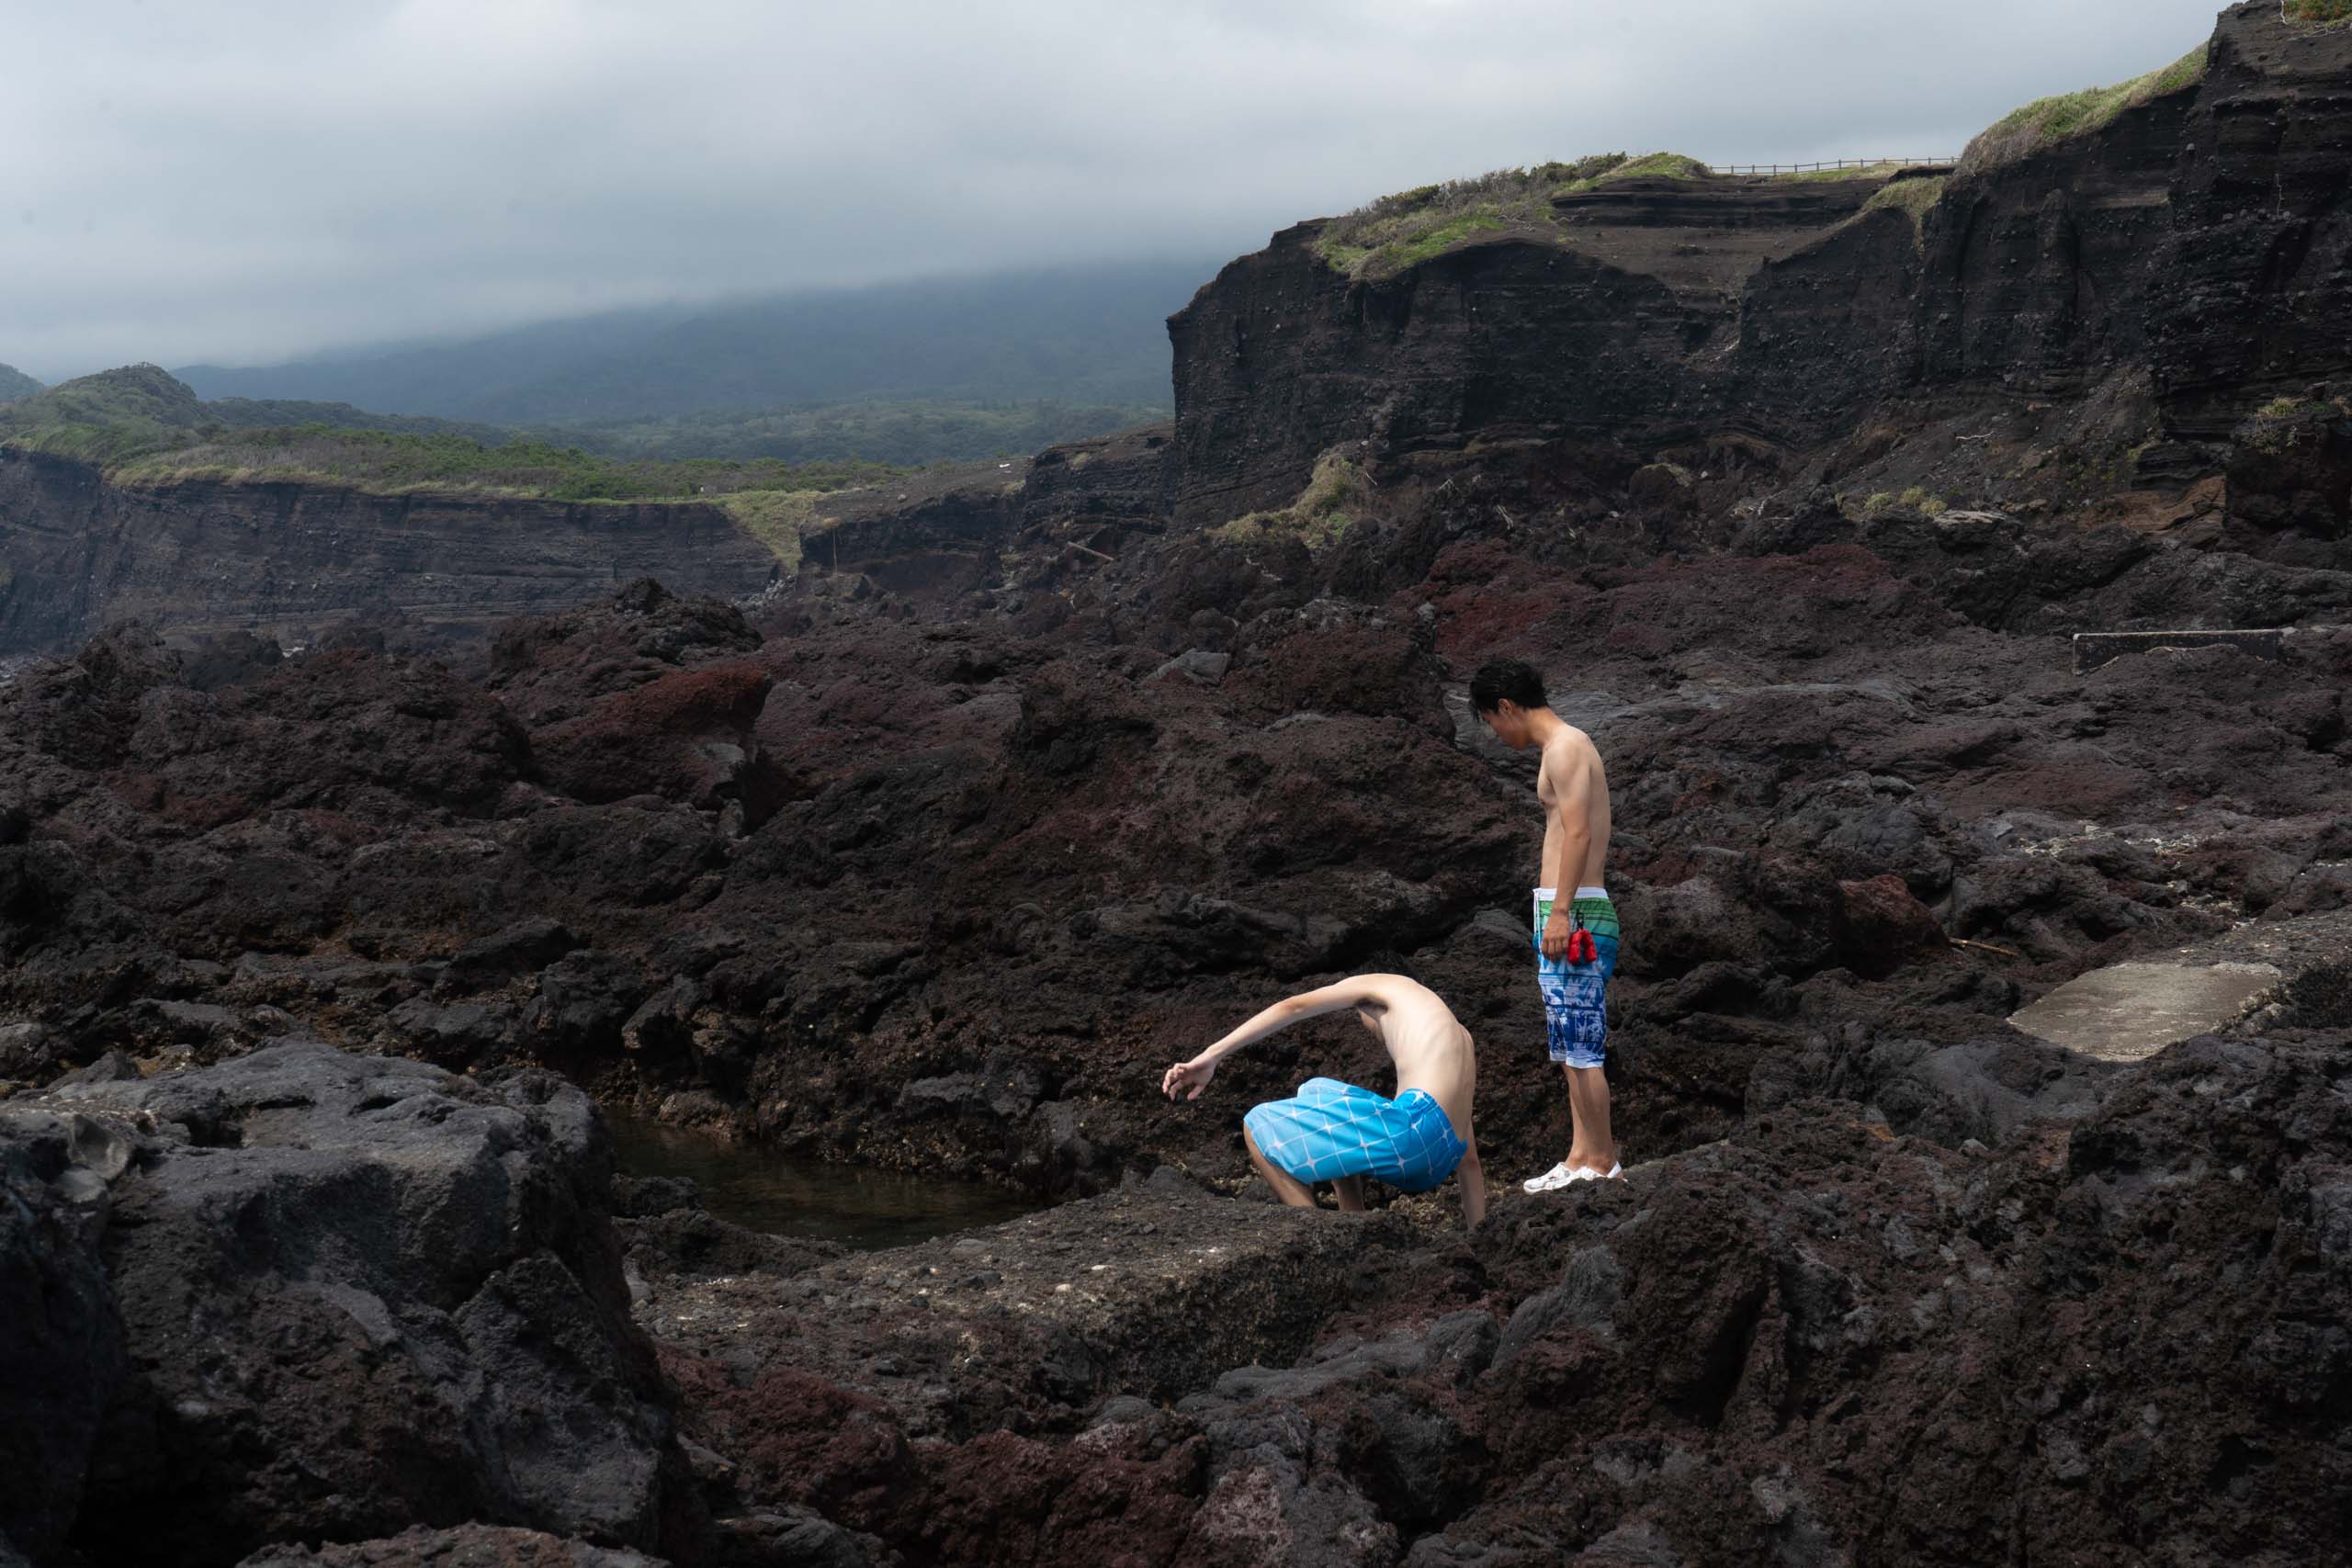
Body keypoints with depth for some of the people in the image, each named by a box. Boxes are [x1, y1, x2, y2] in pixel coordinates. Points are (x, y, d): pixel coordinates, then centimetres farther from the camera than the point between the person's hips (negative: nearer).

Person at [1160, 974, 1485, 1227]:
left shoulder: (1381, 986, 19)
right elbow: (1469, 1160, 32)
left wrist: (1211, 1056, -5)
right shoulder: (1460, 1038, 36)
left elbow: (1292, 1007, 2)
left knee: (1258, 1128, 7)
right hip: (1438, 1161, 8)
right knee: (1318, 1092, 30)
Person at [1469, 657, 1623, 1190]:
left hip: (1573, 911, -11)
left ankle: (1602, 1162, -3)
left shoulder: (1564, 747, -10)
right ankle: (1580, 1158, 14)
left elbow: (1578, 832, -19)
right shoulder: (1570, 746, 21)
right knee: (1573, 1046, 11)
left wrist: (1560, 911, -24)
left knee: (1580, 1047, -7)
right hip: (1571, 912, 11)